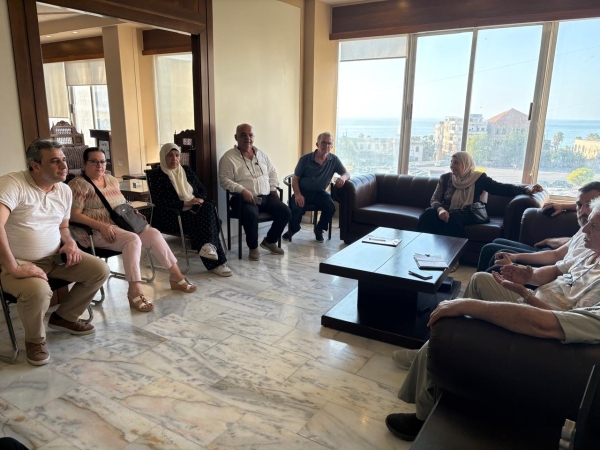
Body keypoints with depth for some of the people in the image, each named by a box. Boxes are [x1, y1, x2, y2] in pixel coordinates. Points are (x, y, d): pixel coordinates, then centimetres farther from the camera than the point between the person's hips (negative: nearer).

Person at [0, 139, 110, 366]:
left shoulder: (65, 190, 6)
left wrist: (69, 242, -4)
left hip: (54, 257, 7)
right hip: (19, 263, -7)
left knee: (100, 270, -6)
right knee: (38, 291, -36)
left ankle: (63, 317, 15)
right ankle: (35, 339, -2)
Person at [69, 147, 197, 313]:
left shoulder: (111, 179, 16)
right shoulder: (79, 184, -7)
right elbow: (74, 215, -15)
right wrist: (102, 226, -25)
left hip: (120, 224, 8)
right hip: (97, 231, -8)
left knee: (153, 233, -10)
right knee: (133, 239, -32)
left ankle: (176, 276, -6)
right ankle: (135, 291, -33)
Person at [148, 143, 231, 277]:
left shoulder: (187, 170, 17)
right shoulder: (157, 176, 1)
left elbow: (203, 190, 15)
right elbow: (158, 201, -12)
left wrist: (199, 201, -9)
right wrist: (184, 204, -20)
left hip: (195, 210, 5)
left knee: (209, 207, -30)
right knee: (199, 221, -32)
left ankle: (208, 245, -41)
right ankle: (216, 262, -33)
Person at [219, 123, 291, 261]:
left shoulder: (261, 154, 16)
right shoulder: (228, 157, -3)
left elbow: (272, 172, 23)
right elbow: (225, 180, -11)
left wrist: (273, 188, 7)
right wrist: (242, 190, -23)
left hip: (266, 196, 6)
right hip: (244, 198, -6)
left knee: (285, 211, -13)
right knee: (252, 215, -36)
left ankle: (270, 241, 10)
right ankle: (253, 247, -10)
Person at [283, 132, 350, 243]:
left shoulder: (334, 160, 0)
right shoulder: (305, 159, -7)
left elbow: (347, 174, 4)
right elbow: (295, 178, -3)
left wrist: (343, 178, -23)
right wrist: (297, 194, -20)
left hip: (320, 192, 2)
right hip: (303, 191, -2)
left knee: (331, 208, -26)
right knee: (297, 208, -30)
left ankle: (319, 230, 6)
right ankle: (293, 229, 6)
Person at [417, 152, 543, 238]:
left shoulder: (478, 178, 3)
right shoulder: (445, 178, 11)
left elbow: (501, 188, -5)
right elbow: (435, 199, 3)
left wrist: (527, 189, -20)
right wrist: (440, 209, -22)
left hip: (467, 214, -2)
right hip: (447, 212, 3)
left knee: (452, 217, -38)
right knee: (428, 214, -30)